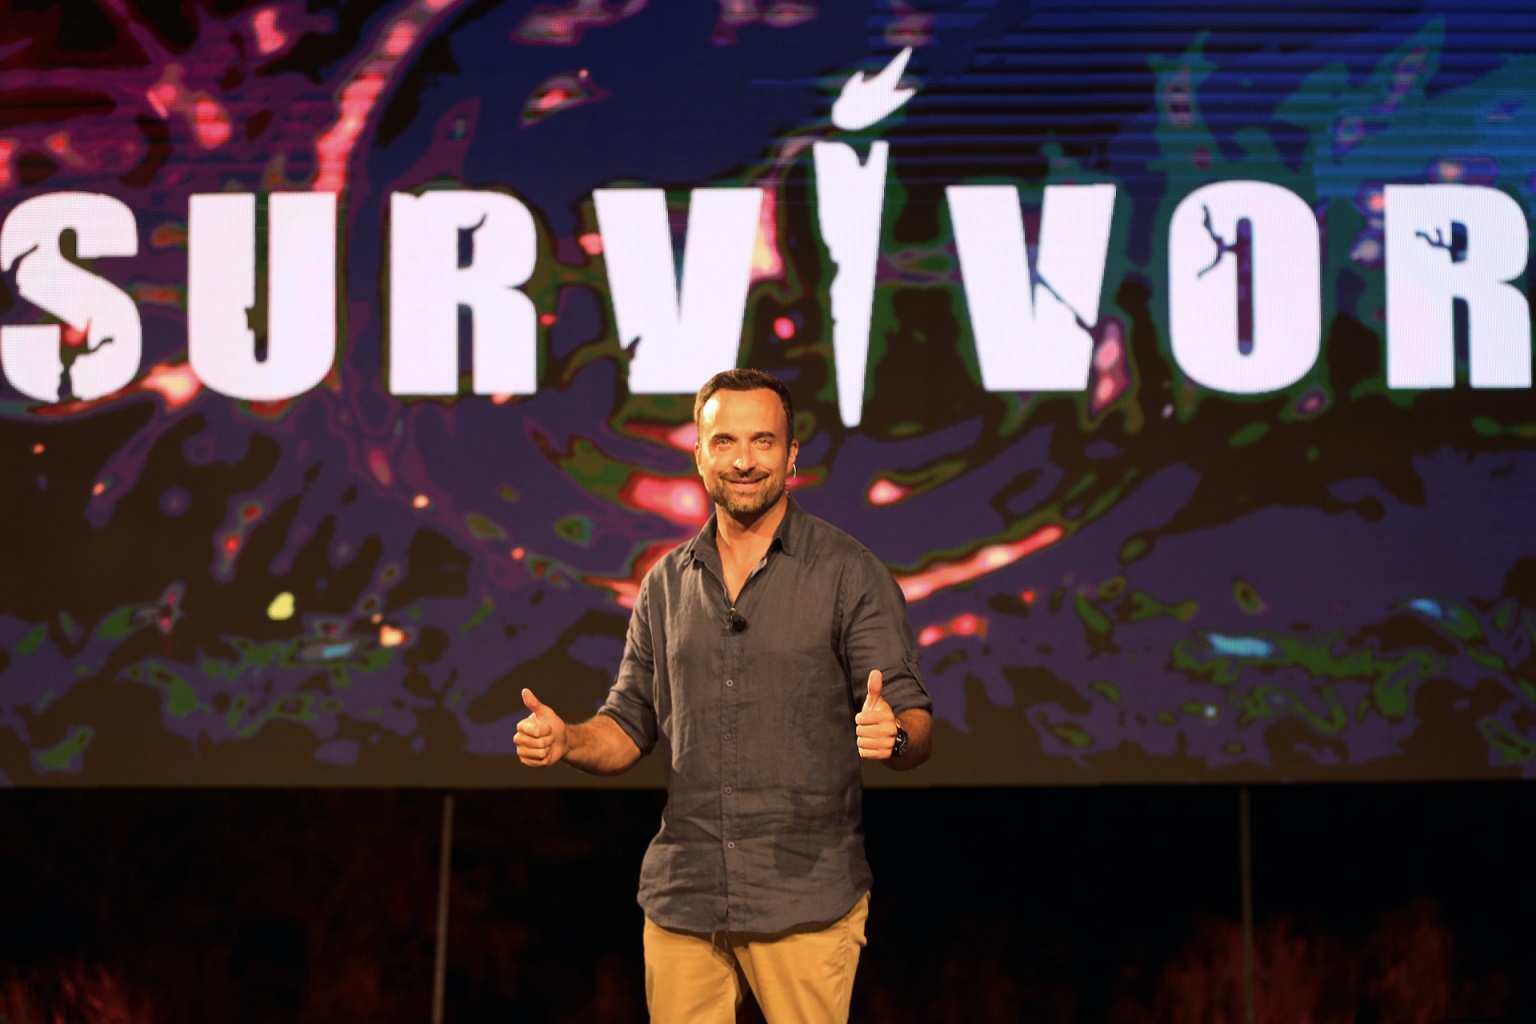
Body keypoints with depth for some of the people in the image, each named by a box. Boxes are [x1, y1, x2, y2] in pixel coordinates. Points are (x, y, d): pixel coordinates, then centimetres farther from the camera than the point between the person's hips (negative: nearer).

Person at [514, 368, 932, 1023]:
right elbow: (632, 724, 16)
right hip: (682, 896, 4)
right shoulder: (667, 583, 12)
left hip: (805, 897, -4)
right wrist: (566, 741, -4)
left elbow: (915, 722, -5)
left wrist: (893, 735, -28)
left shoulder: (849, 573, -1)